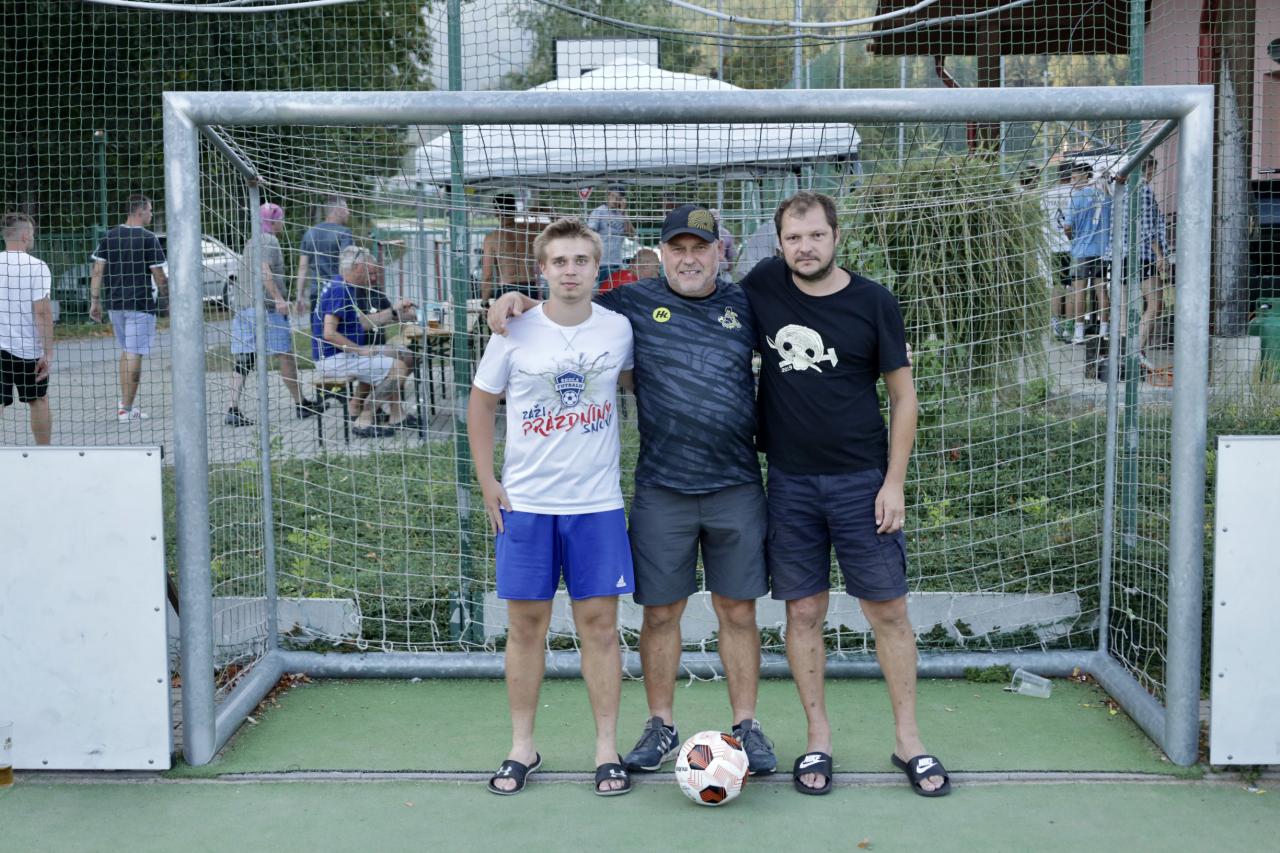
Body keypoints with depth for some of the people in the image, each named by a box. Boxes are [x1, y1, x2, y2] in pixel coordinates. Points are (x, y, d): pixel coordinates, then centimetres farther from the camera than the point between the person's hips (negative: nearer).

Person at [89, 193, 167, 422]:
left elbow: (97, 271, 4)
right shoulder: (148, 239, -9)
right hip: (141, 304, -6)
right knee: (134, 354, -2)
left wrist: (95, 301, 8)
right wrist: (166, 293, 9)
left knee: (126, 350, 20)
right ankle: (126, 409, -1)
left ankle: (125, 401, 20)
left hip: (114, 302, 6)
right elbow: (159, 276, -9)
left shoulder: (109, 237, 6)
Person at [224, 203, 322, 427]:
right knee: (285, 355, 3)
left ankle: (232, 409, -8)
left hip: (242, 305, 8)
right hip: (264, 304, -8)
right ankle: (300, 404, 12)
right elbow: (265, 271, -20)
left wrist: (281, 299, 35)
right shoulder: (269, 241, -6)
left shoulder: (251, 242, 22)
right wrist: (279, 299, -26)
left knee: (243, 359, 2)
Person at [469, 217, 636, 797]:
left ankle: (607, 748, 14)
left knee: (599, 622, 3)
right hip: (525, 503, 0)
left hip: (598, 503, 0)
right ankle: (522, 746, 20)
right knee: (526, 623, 6)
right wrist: (487, 481, 2)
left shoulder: (619, 329, 0)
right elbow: (481, 403, 7)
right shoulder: (515, 331, -2)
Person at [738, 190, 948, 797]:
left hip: (862, 482, -1)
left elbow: (903, 396, -1)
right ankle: (818, 740, 18)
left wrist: (893, 483, -6)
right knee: (804, 612, 6)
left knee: (888, 611, 3)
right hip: (790, 481, 2)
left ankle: (908, 739, 16)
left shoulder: (875, 304, -4)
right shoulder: (762, 287, 0)